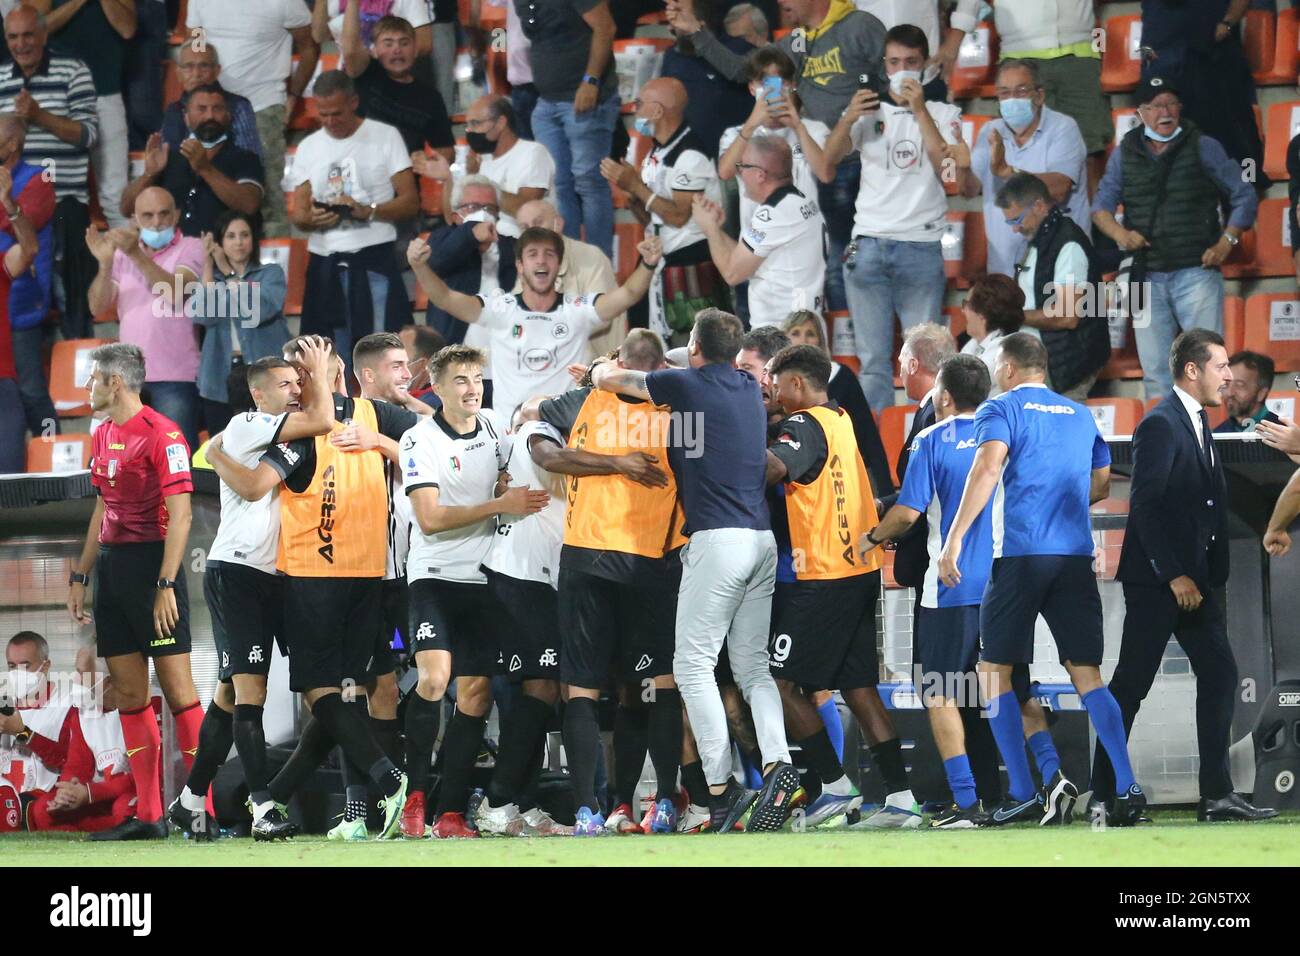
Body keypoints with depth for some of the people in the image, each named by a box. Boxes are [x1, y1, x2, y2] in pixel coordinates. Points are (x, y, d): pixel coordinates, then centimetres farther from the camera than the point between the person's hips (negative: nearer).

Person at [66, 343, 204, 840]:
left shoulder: (160, 434, -11)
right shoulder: (103, 437, 15)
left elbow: (180, 515, -15)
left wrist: (166, 584, -20)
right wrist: (80, 576, 20)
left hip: (151, 564, -9)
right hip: (111, 565, 9)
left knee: (176, 686, -9)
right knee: (128, 692, 7)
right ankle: (147, 815, 10)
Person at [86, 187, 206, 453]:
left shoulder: (190, 249, 2)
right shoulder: (122, 254, 15)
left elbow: (175, 293, -17)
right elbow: (97, 306, 7)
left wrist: (136, 255, -25)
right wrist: (105, 263, -9)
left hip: (175, 378, -5)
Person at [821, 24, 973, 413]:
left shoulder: (942, 114, 10)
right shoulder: (870, 111, 13)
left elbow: (949, 169, -7)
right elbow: (828, 158, -2)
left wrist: (920, 111, -13)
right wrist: (847, 120, -20)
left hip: (921, 246, -2)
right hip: (869, 245, 2)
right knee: (873, 361, 2)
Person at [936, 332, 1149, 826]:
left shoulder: (1001, 409, 0)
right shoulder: (1080, 415, 17)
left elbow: (988, 468, -16)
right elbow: (1101, 483, 24)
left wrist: (954, 539, -20)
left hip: (1021, 553, -5)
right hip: (1076, 557, 5)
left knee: (994, 670, 6)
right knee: (1086, 674, 4)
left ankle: (1022, 793, -2)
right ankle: (1127, 787, -10)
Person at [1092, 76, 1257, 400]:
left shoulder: (1203, 147, 3)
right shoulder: (1125, 153, 10)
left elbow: (1244, 197, 7)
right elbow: (1102, 206, 11)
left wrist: (1226, 242, -4)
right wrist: (1119, 233, -10)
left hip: (1197, 272, -3)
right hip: (1148, 277, 3)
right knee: (1155, 371, 5)